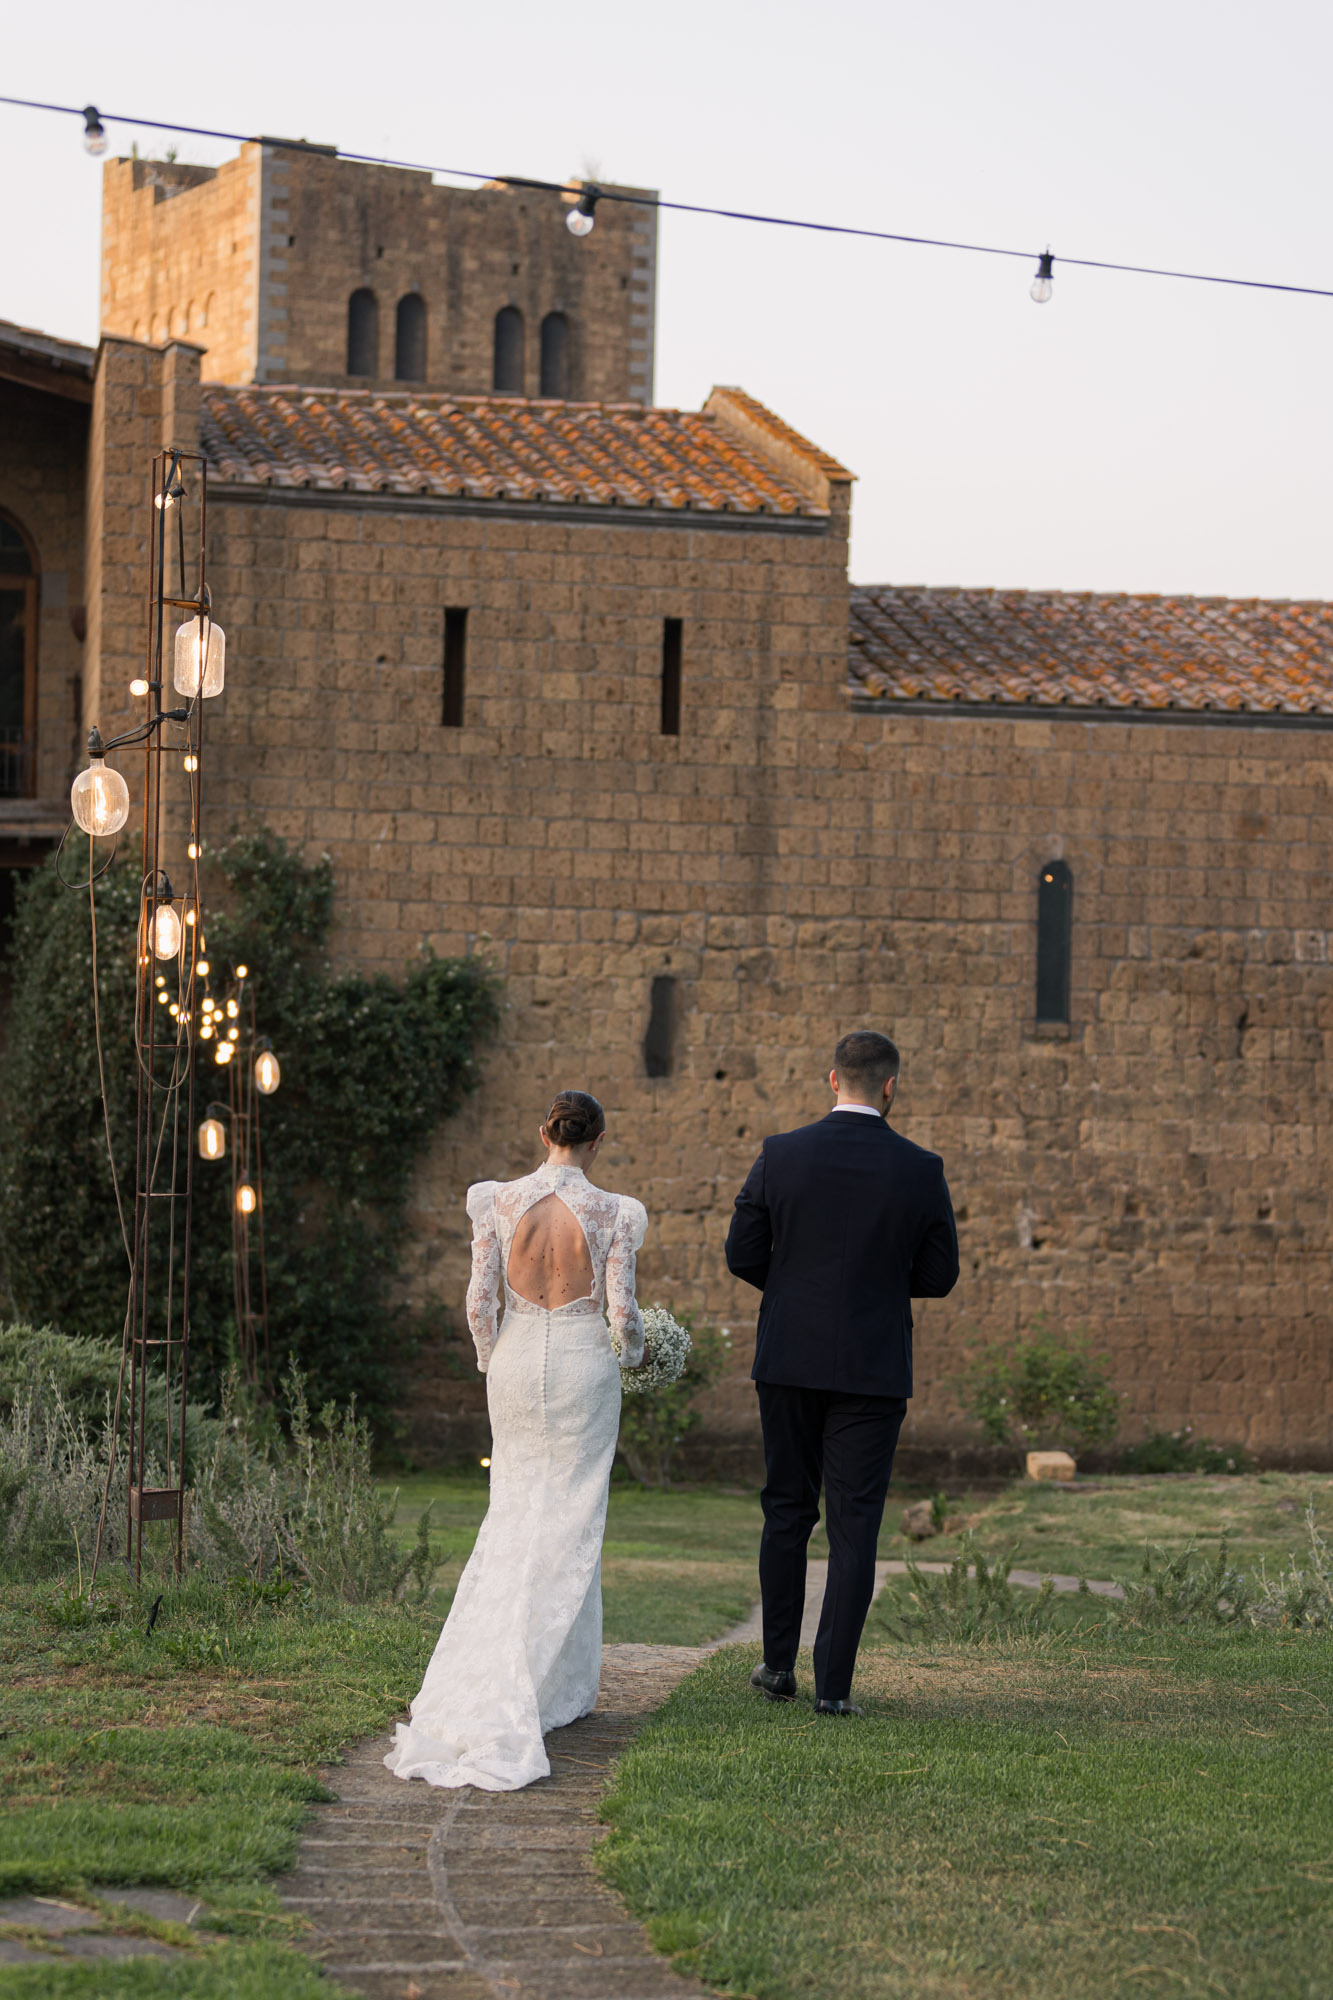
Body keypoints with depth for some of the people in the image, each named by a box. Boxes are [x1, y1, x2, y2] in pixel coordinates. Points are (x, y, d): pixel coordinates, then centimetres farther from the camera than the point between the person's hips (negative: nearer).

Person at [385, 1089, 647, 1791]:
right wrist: (634, 1354, 14)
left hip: (516, 1363, 2)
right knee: (570, 1522, 6)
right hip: (584, 1363, -2)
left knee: (512, 1514, 13)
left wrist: (492, 1362, 13)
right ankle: (558, 1685, 6)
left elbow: (479, 1299, -4)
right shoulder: (612, 1213, -8)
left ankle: (476, 1680, 7)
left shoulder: (498, 1202, -4)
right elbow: (622, 1309, -8)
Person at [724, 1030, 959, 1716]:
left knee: (787, 1510, 16)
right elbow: (939, 1276, -1)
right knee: (853, 1524, 3)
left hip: (789, 1358, 2)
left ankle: (779, 1665, 20)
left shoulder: (780, 1156, -4)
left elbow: (742, 1255, -1)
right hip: (874, 1369, -1)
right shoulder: (920, 1170, -6)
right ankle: (833, 1684, 0)